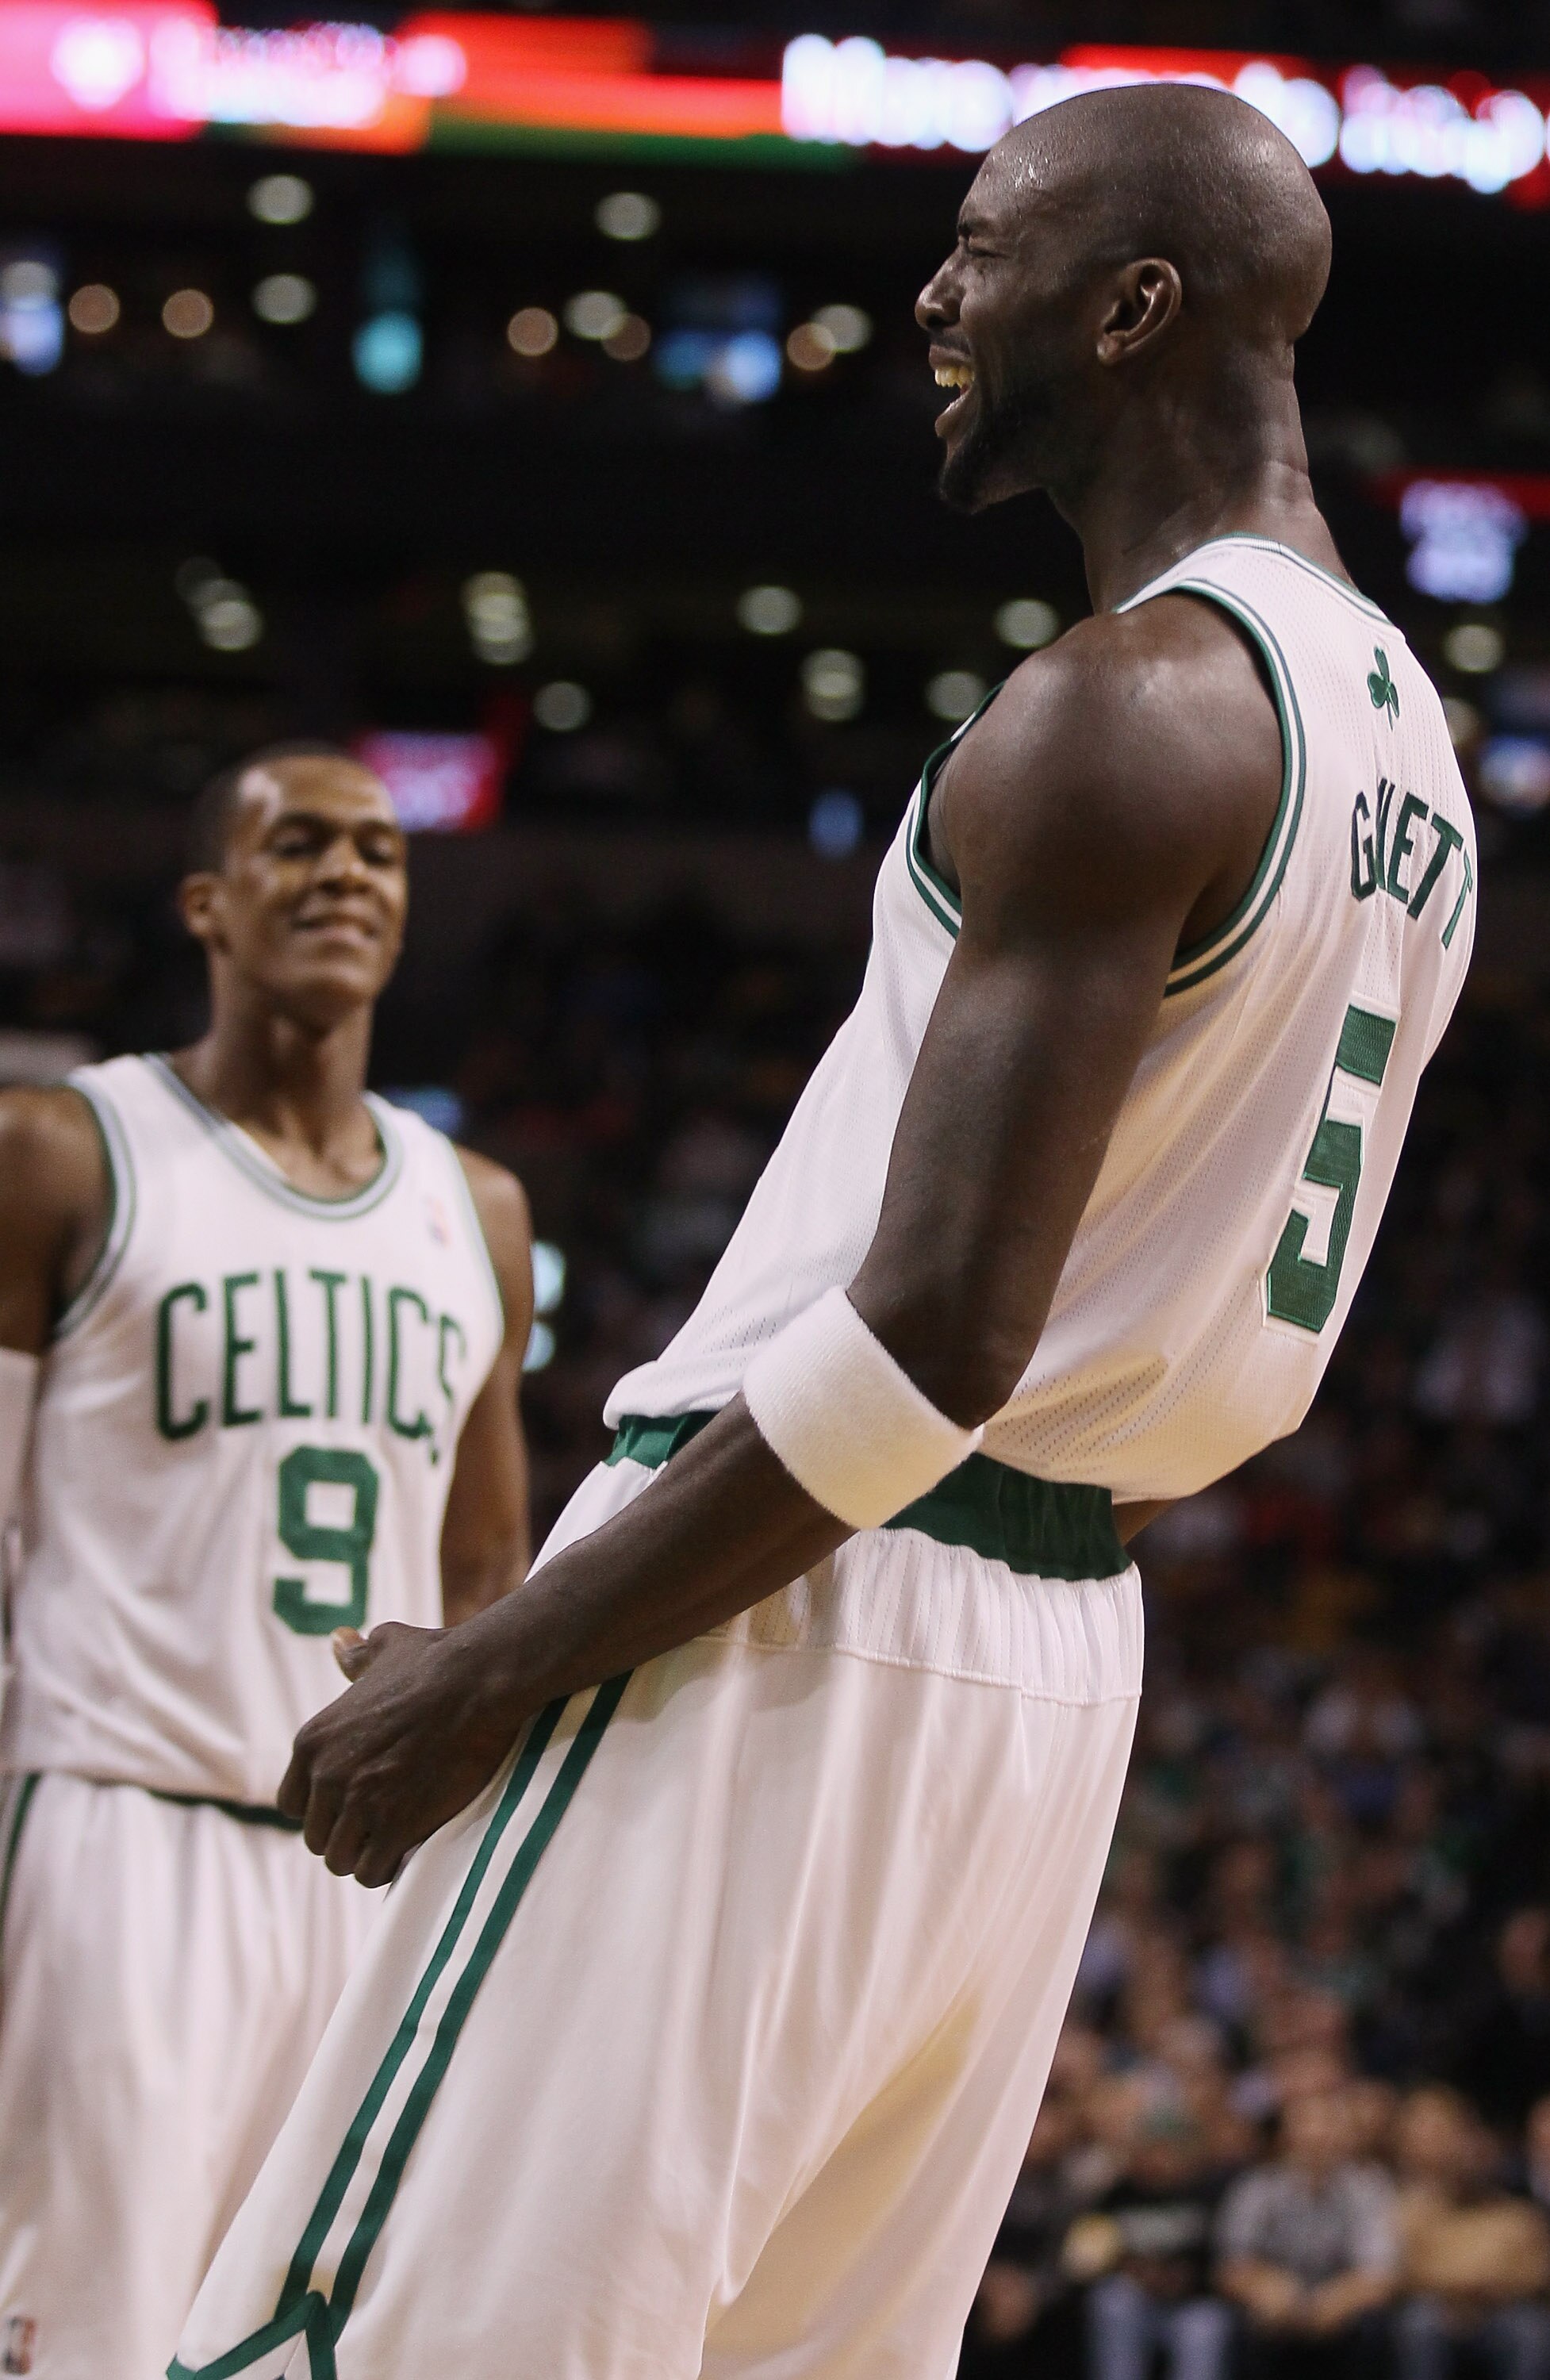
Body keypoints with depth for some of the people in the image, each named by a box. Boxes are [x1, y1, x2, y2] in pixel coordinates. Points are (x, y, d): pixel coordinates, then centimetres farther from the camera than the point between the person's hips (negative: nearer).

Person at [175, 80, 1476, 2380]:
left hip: (793, 1637, -10)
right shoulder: (1402, 738, 16)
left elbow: (934, 1337, -21)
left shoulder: (1119, 711, -15)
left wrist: (489, 1674, -16)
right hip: (1061, 1661, 10)